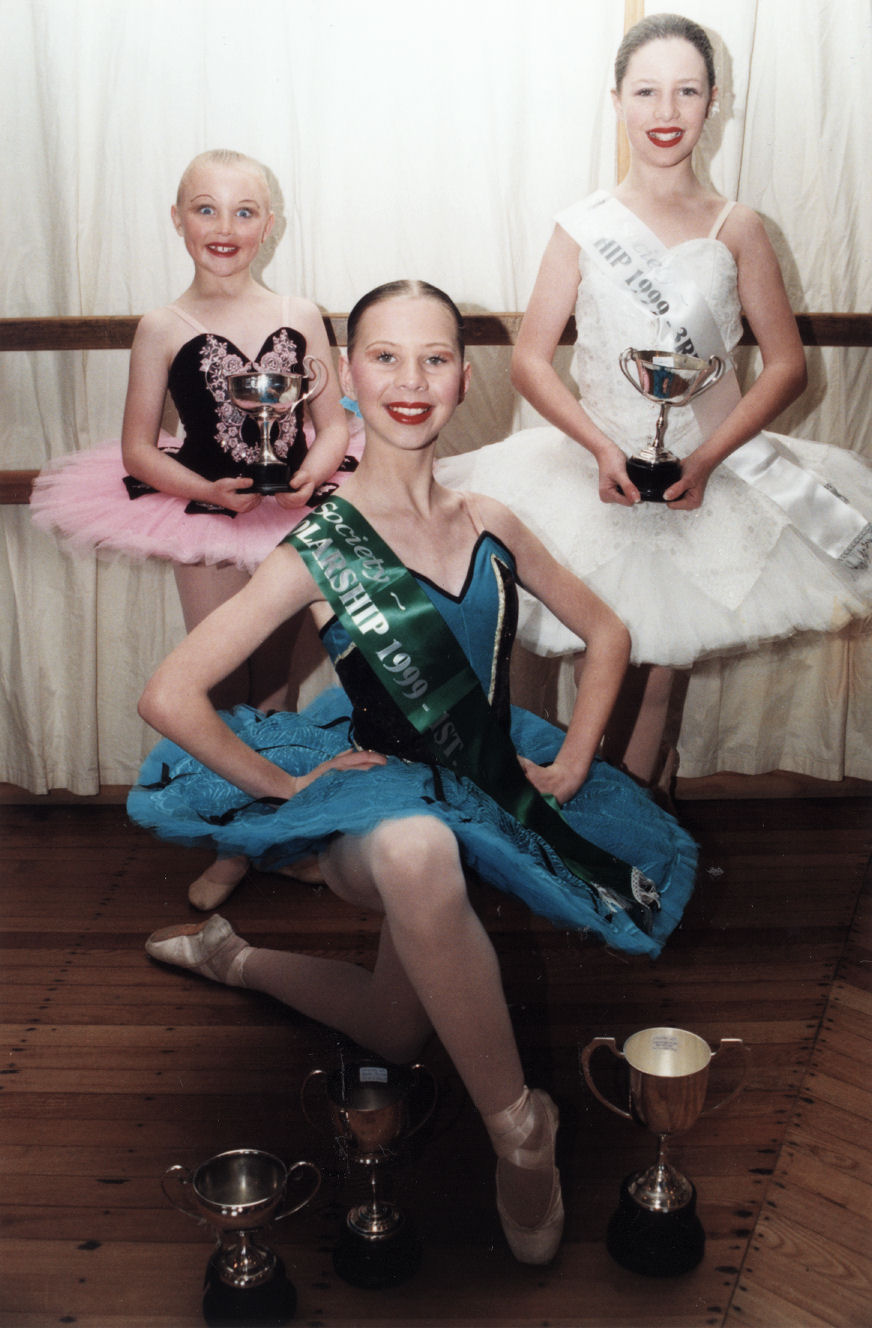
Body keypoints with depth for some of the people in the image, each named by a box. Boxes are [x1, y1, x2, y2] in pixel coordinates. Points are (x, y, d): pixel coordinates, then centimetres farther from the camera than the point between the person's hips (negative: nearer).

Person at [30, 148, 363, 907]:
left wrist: (309, 476, -18)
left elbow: (333, 426, 2)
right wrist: (208, 490, -18)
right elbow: (138, 451, -3)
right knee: (220, 692, 6)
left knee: (275, 686, 12)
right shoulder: (163, 329, -4)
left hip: (294, 517, 1)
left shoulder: (300, 318, -1)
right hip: (206, 527, -1)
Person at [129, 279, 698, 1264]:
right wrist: (287, 786, -14)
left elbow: (606, 634, 12)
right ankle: (517, 1128, -25)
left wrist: (571, 762, 2)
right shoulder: (320, 547, -15)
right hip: (384, 791, -6)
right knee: (418, 854, -45)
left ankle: (231, 956, 43)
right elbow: (170, 698, -18)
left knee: (398, 1034, 19)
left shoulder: (487, 525, -2)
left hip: (481, 795, 6)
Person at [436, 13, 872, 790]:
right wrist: (603, 449, -17)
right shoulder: (584, 229, -1)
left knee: (660, 670, 2)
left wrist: (707, 460, -14)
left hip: (715, 470, 0)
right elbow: (530, 359, -3)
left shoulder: (736, 230, 0)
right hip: (599, 466, 0)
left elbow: (786, 364, -1)